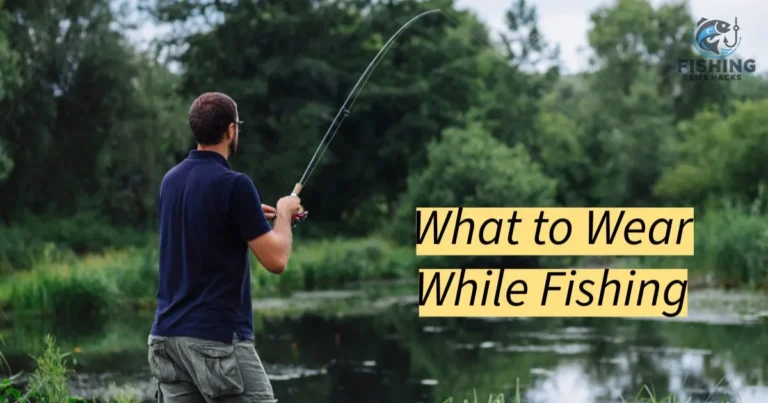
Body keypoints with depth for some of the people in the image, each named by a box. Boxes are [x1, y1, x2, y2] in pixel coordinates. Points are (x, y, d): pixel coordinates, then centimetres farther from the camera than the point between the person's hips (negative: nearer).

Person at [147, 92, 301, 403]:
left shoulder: (171, 180, 11)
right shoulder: (234, 184, -14)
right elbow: (275, 260, -12)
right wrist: (284, 214, 5)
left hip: (168, 333, 8)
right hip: (217, 337, -8)